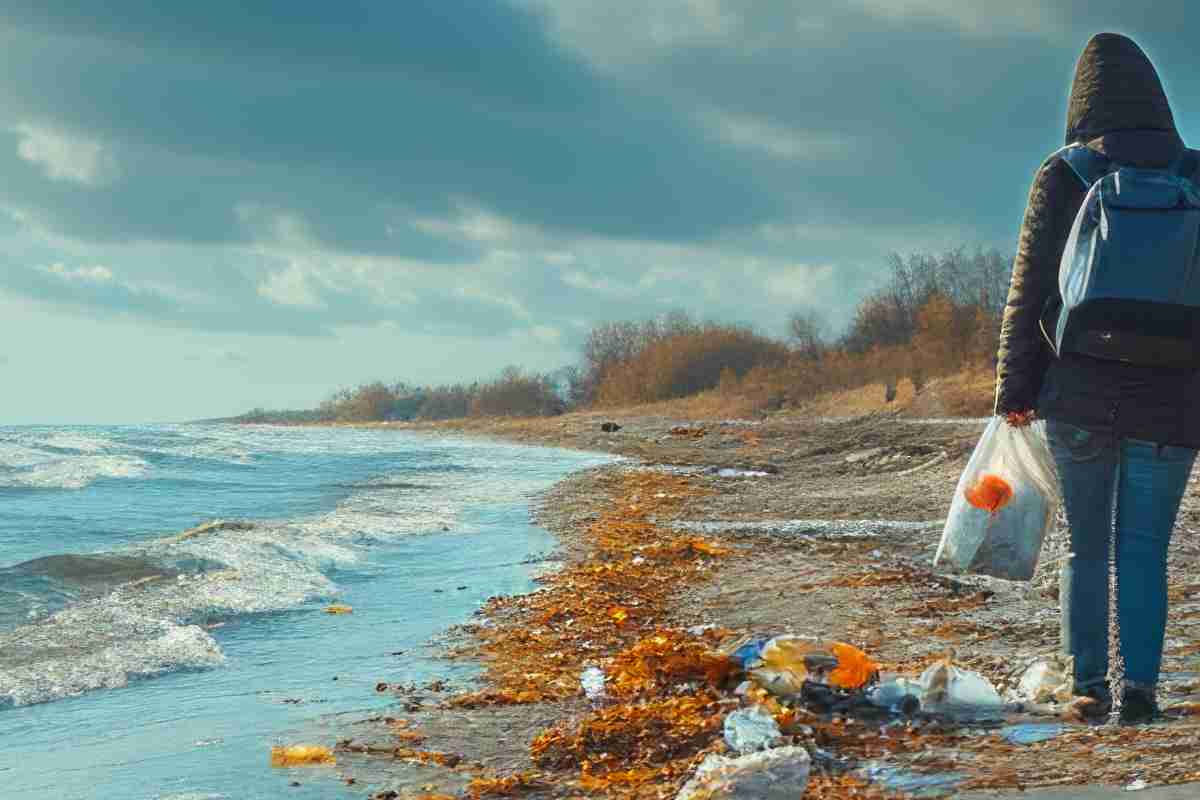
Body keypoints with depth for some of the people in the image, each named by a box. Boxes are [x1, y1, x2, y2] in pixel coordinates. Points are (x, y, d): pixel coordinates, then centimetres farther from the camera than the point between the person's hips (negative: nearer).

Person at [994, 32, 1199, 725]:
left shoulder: (1062, 177, -2)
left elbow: (1029, 290, -1)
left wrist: (1015, 387, 6)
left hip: (1078, 394, 0)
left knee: (1087, 543, 13)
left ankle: (1089, 683, 11)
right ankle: (1139, 683, -9)